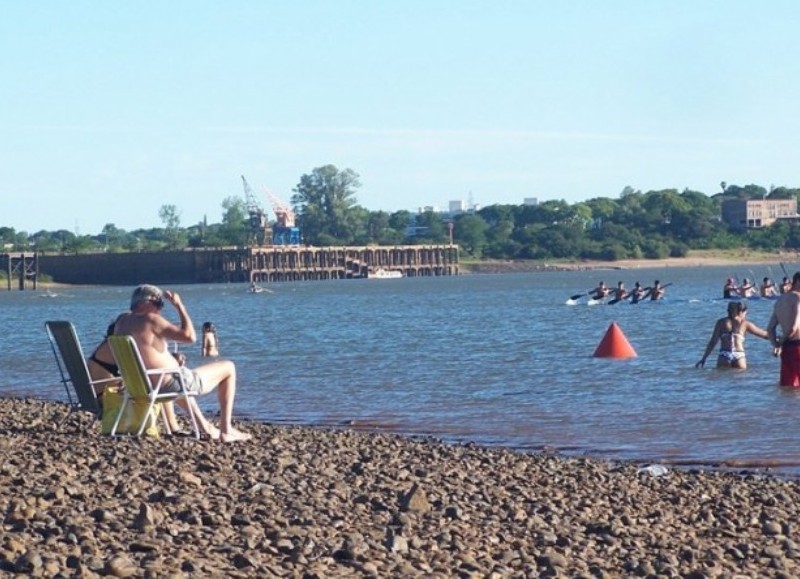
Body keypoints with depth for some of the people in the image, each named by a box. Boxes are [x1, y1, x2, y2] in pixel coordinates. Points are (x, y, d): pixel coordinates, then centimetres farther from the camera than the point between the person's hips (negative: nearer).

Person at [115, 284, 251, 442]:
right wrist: (179, 305, -15)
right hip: (175, 384, -8)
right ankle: (226, 430, 9)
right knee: (228, 368, 10)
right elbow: (190, 336, -25)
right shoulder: (151, 320, -21)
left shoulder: (121, 323, 2)